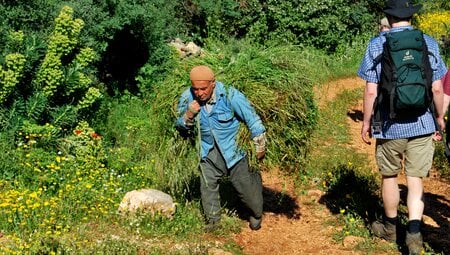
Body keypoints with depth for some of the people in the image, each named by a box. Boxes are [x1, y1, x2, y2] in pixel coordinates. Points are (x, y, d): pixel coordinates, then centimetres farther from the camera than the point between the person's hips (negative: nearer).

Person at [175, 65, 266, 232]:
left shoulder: (229, 95, -24)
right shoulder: (187, 98, -12)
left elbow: (252, 119, -13)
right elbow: (180, 127, 3)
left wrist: (260, 147, -5)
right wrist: (188, 115, -21)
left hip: (233, 149, -3)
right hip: (209, 151, 3)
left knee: (244, 186, 4)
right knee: (207, 186, 6)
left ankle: (256, 214, 32)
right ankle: (212, 221, 28)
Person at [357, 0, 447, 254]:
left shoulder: (377, 45, -6)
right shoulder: (429, 43, -1)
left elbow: (371, 91, -8)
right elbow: (437, 88, 1)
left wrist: (366, 122, 3)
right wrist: (440, 117, 15)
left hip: (389, 125, -1)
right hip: (422, 124, 1)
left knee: (390, 177, 16)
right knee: (416, 179, 9)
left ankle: (391, 226, 32)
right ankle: (414, 232, -3)